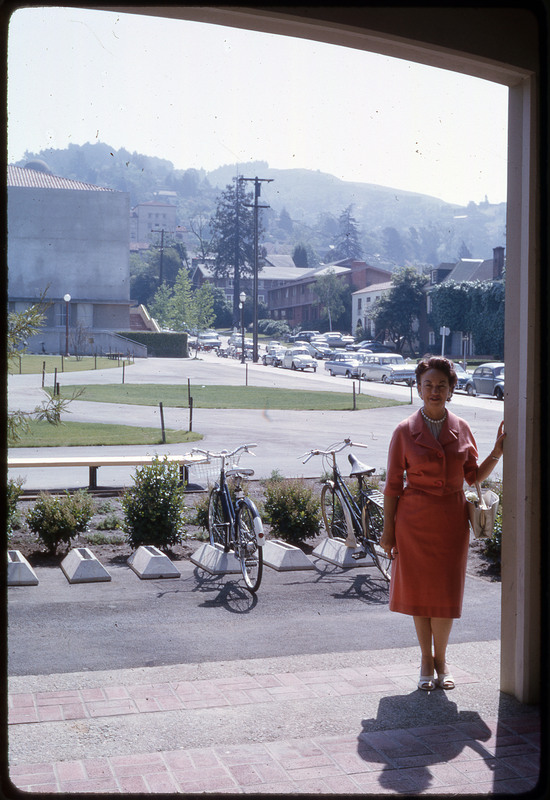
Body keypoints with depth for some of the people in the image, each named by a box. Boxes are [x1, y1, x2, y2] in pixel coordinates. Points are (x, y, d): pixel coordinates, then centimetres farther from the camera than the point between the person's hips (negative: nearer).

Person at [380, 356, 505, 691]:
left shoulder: (462, 429, 4)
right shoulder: (405, 431, -3)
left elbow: (474, 476, 9)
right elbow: (393, 484, -1)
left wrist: (498, 452, -6)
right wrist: (388, 529, -3)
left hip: (452, 521, 2)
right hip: (415, 520, -1)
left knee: (446, 591, 4)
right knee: (418, 589, 4)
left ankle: (441, 659, 23)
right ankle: (426, 660, 21)